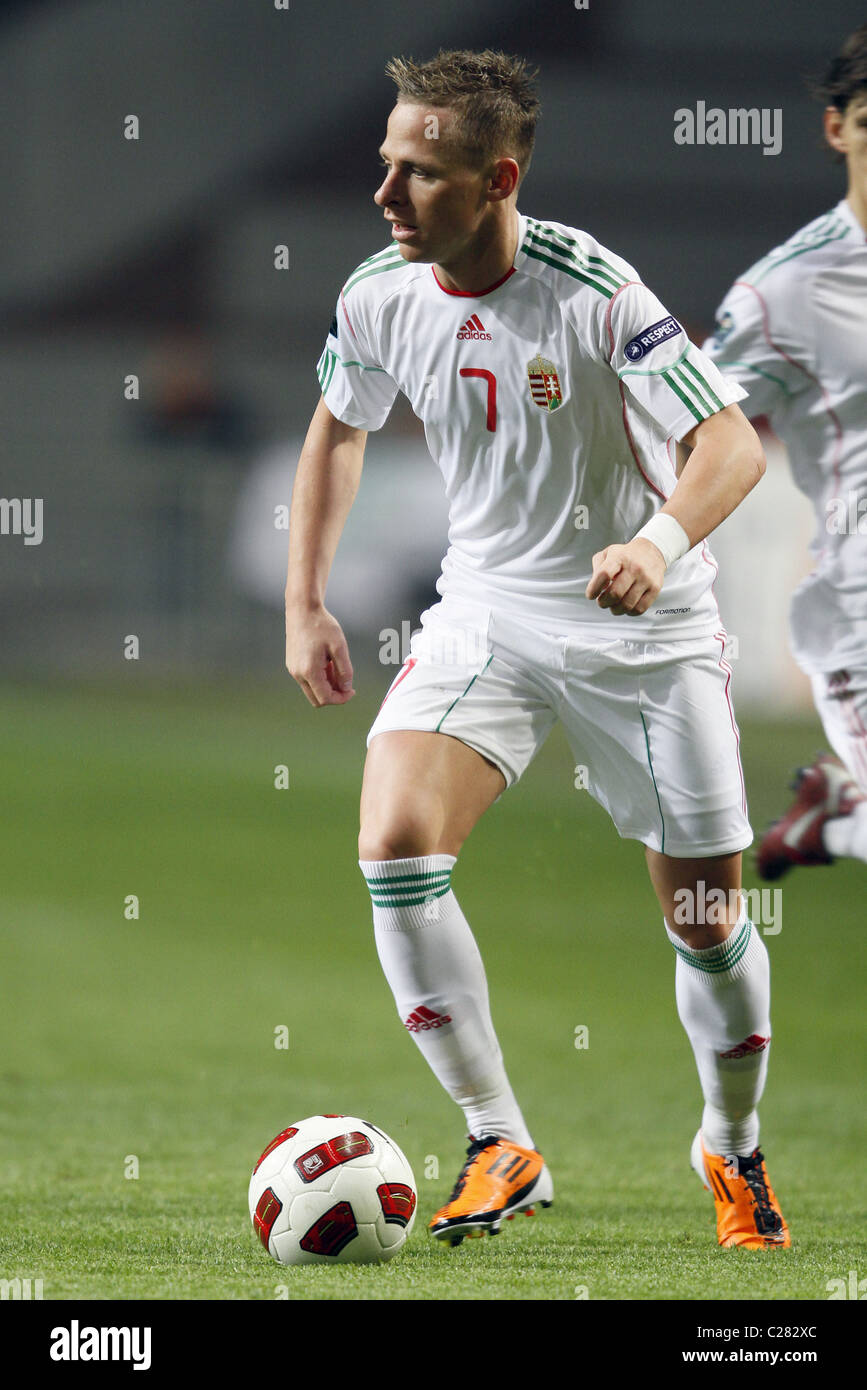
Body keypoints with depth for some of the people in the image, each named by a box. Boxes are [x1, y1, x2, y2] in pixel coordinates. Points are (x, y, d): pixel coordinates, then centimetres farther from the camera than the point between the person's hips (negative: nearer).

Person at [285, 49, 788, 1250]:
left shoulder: (594, 293, -23)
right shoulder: (378, 297, -8)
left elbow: (732, 444, -24)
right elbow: (338, 428, 13)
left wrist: (661, 542, -43)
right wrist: (305, 604, 9)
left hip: (646, 632, -3)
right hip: (487, 612, 3)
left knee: (709, 922, 3)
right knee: (395, 845, -20)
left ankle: (733, 1148, 32)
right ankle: (499, 1146, -9)